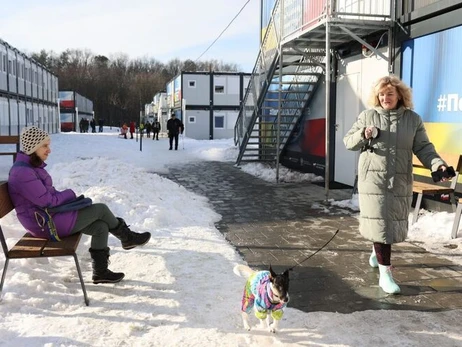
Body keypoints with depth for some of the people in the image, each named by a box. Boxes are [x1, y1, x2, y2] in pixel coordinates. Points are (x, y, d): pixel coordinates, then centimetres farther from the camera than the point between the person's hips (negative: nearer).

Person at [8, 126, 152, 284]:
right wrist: (69, 194, -6)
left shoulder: (31, 166, 9)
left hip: (50, 215, 10)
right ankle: (127, 237, 16)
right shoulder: (23, 172, -23)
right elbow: (47, 201, -22)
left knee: (100, 226, 1)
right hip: (46, 223, -10)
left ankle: (100, 272, 8)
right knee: (100, 209, -7)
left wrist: (66, 196, 1)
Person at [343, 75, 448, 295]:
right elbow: (348, 141, 4)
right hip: (373, 180, -2)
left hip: (400, 181, 3)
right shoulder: (367, 116, 1)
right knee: (380, 224, -6)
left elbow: (423, 148, 0)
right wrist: (363, 135, -17)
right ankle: (385, 274, -1)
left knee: (394, 223, 14)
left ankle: (378, 250, 44)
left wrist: (438, 164, -18)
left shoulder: (413, 119, 3)